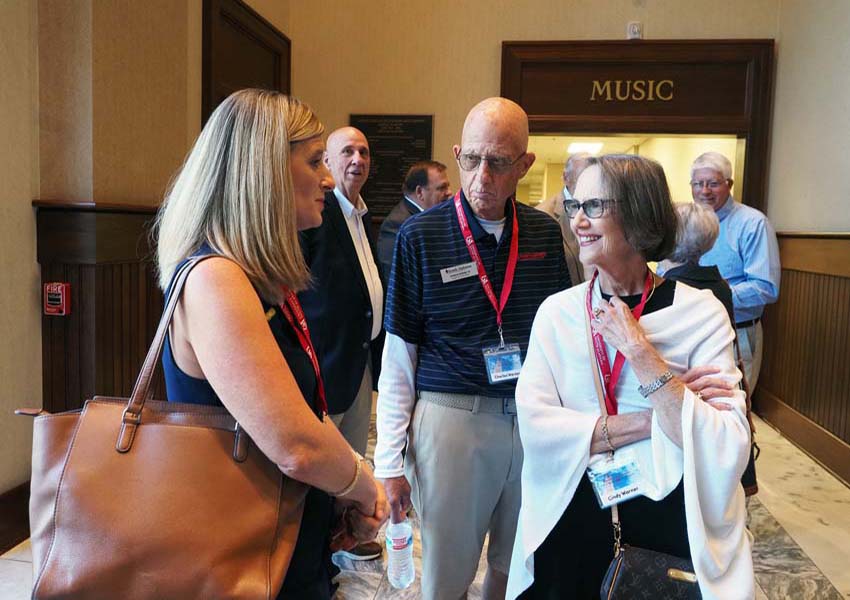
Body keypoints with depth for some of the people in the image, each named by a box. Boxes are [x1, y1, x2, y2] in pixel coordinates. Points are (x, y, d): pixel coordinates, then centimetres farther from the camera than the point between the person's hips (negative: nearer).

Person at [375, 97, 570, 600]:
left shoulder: (546, 233, 2)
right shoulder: (420, 235, -7)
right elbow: (398, 358, -5)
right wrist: (390, 460, -6)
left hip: (535, 421, 3)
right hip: (450, 417, -3)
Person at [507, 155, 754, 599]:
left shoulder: (700, 313, -9)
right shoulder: (557, 312, -3)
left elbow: (727, 451, -18)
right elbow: (534, 424, -15)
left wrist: (639, 350, -22)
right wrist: (652, 420, -19)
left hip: (674, 518, -1)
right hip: (571, 517, 2)